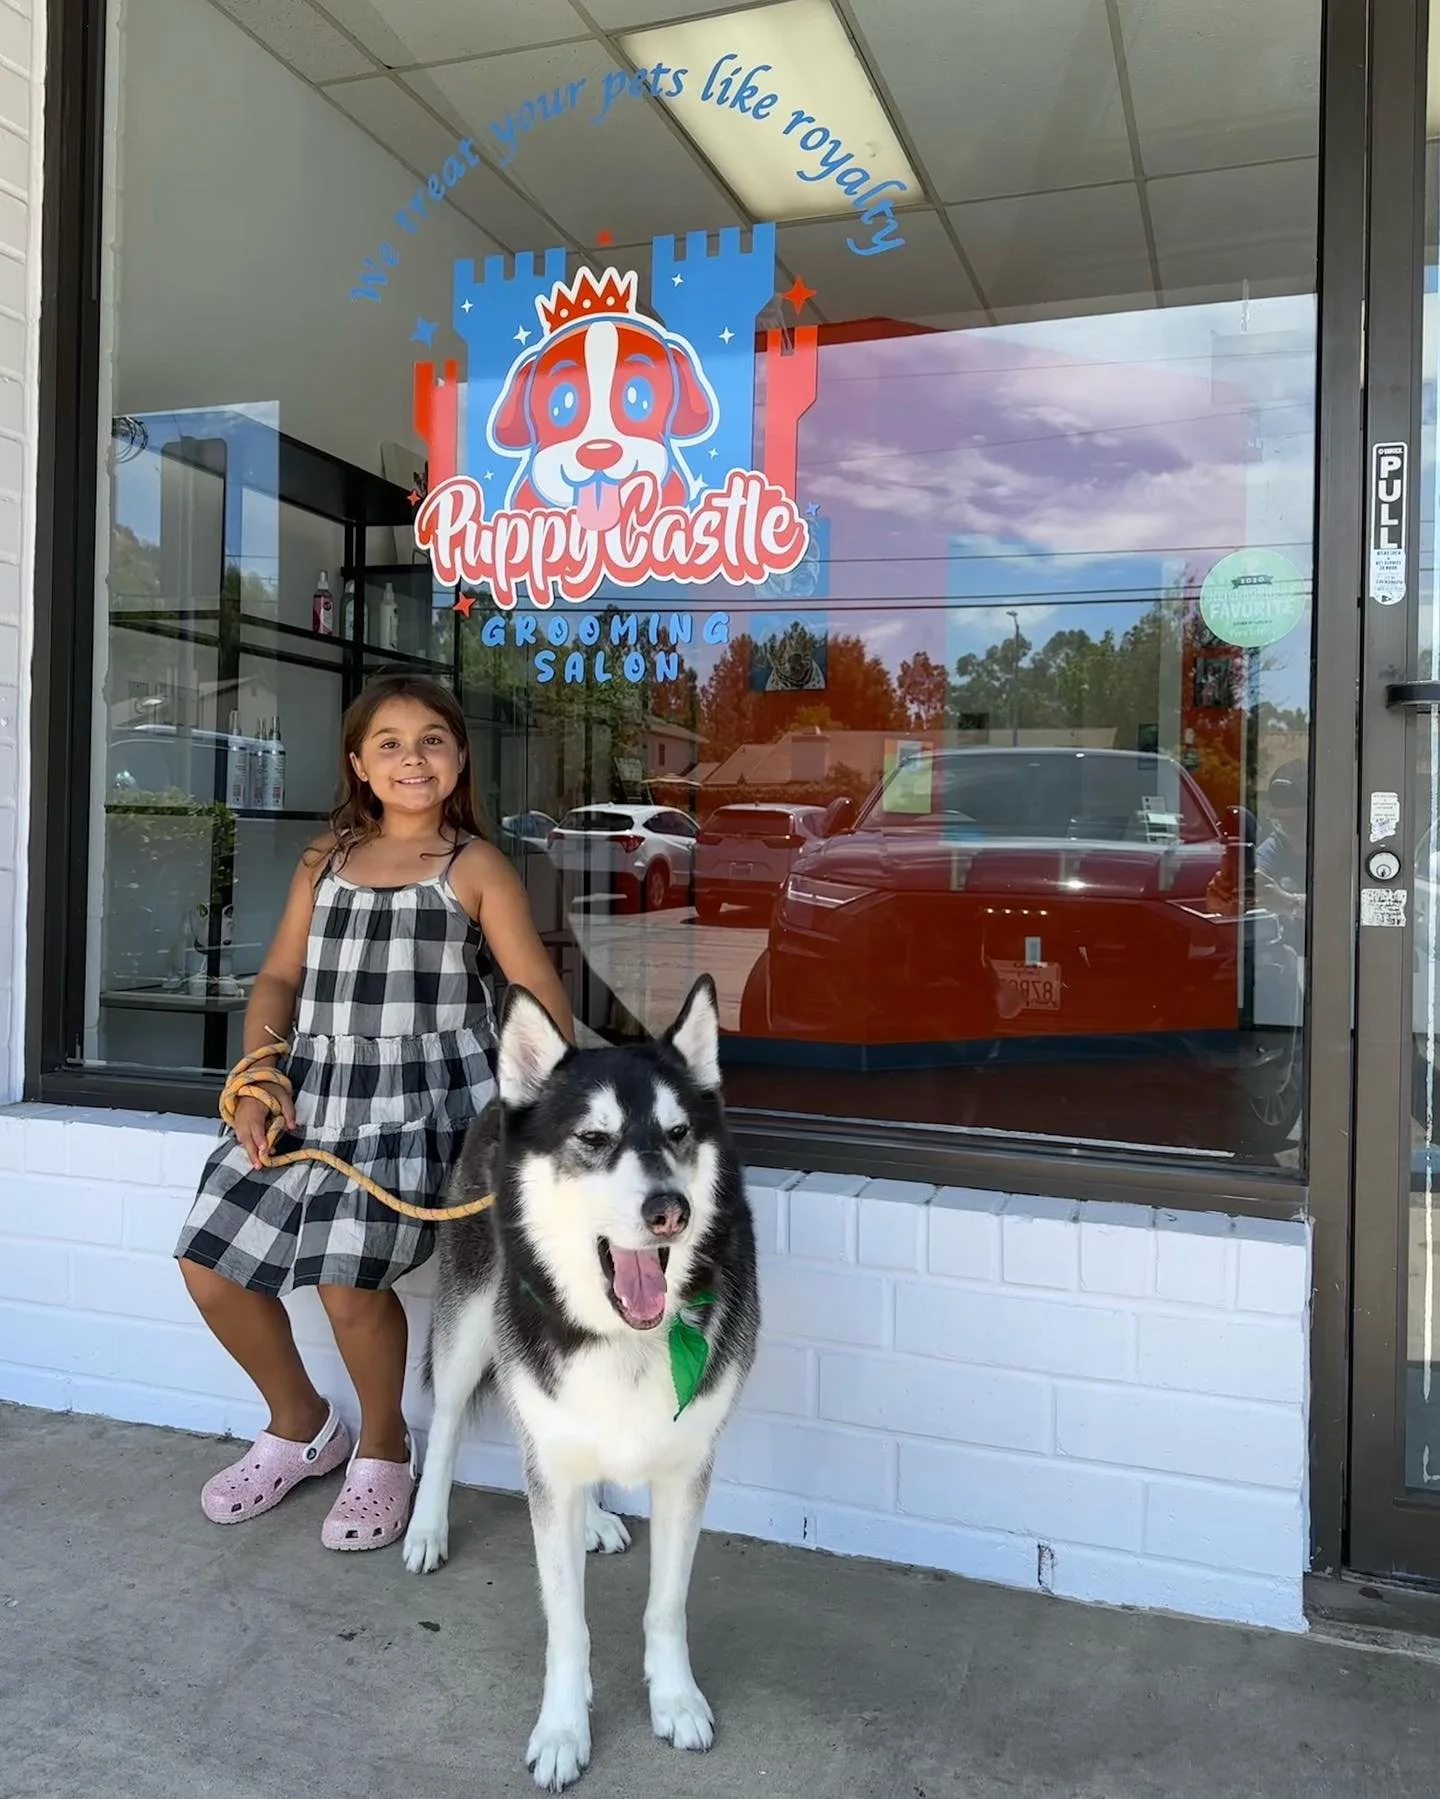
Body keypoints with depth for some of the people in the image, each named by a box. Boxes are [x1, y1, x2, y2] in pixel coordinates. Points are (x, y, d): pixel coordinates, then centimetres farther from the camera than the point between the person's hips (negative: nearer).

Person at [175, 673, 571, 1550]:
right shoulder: (326, 859, 14)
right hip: (315, 1092, 6)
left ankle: (383, 1449, 12)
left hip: (421, 1100, -5)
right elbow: (280, 978, 14)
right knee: (210, 1267, 2)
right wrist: (254, 1083, 0)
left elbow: (542, 999, -5)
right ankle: (301, 1426, 29)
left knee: (349, 1279, -21)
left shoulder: (476, 867, 1)